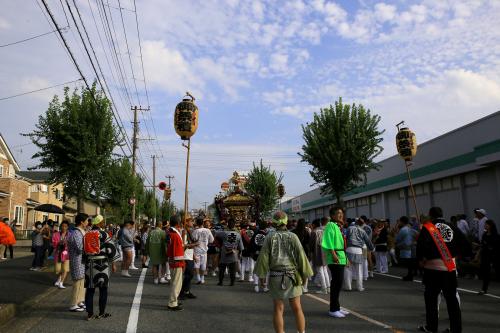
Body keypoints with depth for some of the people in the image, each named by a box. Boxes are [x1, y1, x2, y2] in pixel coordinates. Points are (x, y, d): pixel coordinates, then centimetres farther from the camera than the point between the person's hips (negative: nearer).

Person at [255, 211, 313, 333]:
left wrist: (261, 274, 6)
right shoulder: (292, 236, -4)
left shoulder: (270, 237, -3)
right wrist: (305, 275, 3)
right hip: (292, 276, 0)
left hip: (275, 276, 0)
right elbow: (301, 255, -6)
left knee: (278, 309, 8)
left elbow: (263, 257, -3)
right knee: (297, 308, 9)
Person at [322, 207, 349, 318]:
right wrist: (334, 254, -24)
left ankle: (337, 307, 22)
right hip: (335, 258, -9)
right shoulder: (331, 225, -10)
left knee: (338, 283, 13)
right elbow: (329, 241, -18)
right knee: (337, 283, -8)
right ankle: (333, 310, 0)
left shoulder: (338, 226, 18)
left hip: (341, 257, 10)